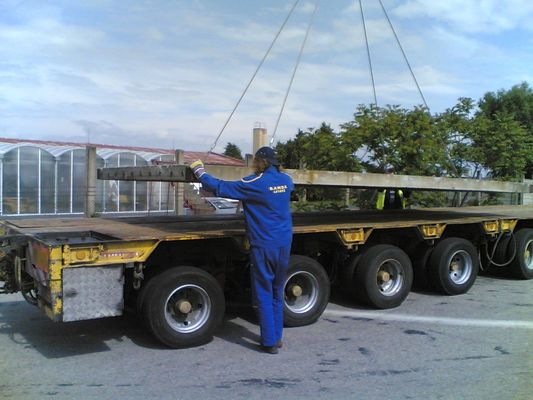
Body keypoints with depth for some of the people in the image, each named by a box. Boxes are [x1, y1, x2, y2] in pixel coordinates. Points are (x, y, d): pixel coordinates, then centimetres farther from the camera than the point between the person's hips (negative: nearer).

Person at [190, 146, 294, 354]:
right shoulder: (285, 180, 5)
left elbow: (220, 187, -9)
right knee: (277, 294, 16)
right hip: (284, 244, 6)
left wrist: (200, 171, 5)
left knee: (264, 295, 4)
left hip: (264, 245, -6)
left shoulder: (255, 184, -12)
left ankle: (269, 342, 8)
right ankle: (276, 337, 24)